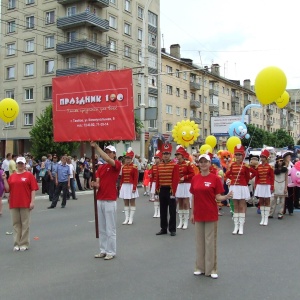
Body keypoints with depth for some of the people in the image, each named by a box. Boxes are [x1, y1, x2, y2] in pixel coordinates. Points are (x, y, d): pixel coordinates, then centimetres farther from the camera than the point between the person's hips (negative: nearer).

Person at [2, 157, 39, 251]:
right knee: (16, 224, 8)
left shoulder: (29, 175, 0)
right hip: (14, 204, 4)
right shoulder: (12, 176, 11)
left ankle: (24, 244, 11)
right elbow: (8, 189, 9)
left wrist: (32, 202, -10)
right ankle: (16, 244, 16)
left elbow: (33, 189, -4)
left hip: (25, 204, -3)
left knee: (25, 224, 2)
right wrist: (4, 179, -3)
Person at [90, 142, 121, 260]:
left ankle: (111, 252, 10)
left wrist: (96, 146, -27)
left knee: (110, 228, 1)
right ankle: (103, 250, 21)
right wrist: (95, 184, -19)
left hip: (110, 201, -7)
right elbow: (98, 183, 6)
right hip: (99, 200, 7)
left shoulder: (117, 164, -6)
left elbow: (107, 159, -27)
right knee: (101, 228, 12)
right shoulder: (100, 167, 12)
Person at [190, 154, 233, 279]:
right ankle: (200, 267, 23)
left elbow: (218, 197, -6)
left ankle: (212, 269, 13)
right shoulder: (195, 178, 5)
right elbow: (193, 197, 9)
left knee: (210, 241, 3)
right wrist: (192, 213, 8)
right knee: (199, 241, 11)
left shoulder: (215, 178, -6)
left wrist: (226, 197, -25)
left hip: (211, 215, -4)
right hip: (198, 215, 4)